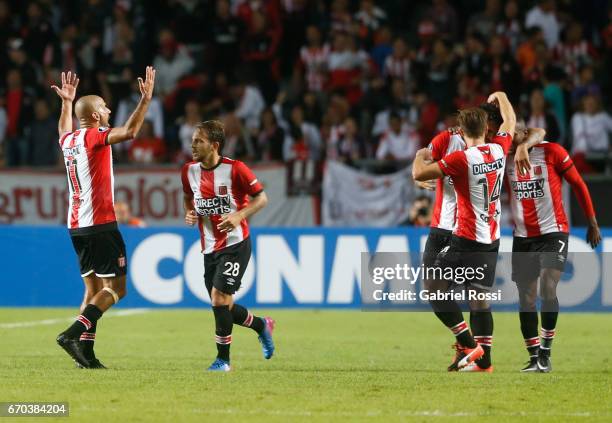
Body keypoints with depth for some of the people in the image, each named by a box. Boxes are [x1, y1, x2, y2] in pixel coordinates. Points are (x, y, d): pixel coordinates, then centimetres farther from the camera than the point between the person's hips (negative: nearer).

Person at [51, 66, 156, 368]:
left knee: (94, 289, 10)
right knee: (116, 288, -6)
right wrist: (146, 99, -24)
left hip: (76, 227, 9)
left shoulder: (68, 140, 12)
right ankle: (73, 333, -18)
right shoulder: (93, 137, -11)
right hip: (100, 224, -9)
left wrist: (67, 102, 48)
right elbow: (130, 131, -27)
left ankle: (86, 353, 2)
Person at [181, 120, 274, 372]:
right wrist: (190, 214, -1)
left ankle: (223, 358, -7)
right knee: (222, 306, 8)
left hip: (235, 244, -6)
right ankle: (261, 325, 37)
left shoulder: (235, 169, -15)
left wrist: (239, 216, -23)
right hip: (210, 248, 6)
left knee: (219, 296, -18)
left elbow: (261, 198, -8)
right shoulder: (189, 171, 1)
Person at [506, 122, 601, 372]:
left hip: (553, 232, -4)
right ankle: (534, 358, 10)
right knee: (526, 298, 2)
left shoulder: (551, 152, -7)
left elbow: (578, 185, 0)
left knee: (547, 290, -19)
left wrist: (592, 223, 1)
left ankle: (545, 351, -9)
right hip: (522, 237, 4)